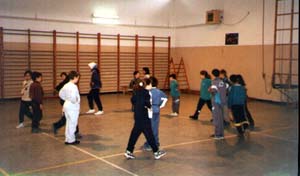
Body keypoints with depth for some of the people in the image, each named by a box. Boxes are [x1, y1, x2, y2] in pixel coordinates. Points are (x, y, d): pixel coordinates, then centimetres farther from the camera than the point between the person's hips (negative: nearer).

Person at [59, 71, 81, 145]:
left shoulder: (66, 85, 8)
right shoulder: (73, 86, -18)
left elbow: (61, 94, 19)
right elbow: (73, 96, -31)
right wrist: (75, 102, -13)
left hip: (66, 105, 9)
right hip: (73, 107, -9)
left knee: (69, 123, 17)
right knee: (72, 123, 1)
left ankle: (68, 139, 24)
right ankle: (71, 140, 8)